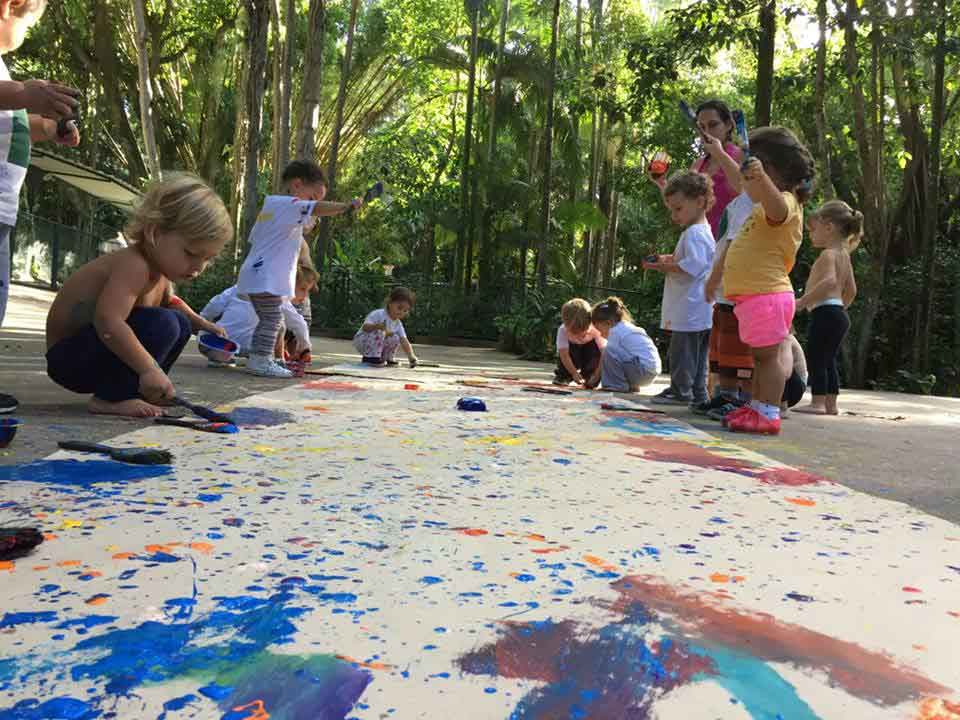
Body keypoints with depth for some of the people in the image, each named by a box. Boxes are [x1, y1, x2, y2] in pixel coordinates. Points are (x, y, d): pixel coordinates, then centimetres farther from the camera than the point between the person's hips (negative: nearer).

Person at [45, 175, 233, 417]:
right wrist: (149, 368, -39)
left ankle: (136, 390, 10)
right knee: (162, 324, -28)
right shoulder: (134, 265, -28)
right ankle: (110, 398, -18)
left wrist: (201, 323, 11)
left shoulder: (160, 265, 3)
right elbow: (108, 323, -41)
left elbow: (169, 301, 25)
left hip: (97, 345, 10)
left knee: (180, 324, 13)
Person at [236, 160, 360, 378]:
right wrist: (348, 205, -29)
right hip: (266, 278, -10)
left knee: (267, 319, 15)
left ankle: (257, 360, 20)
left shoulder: (271, 204, 21)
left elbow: (254, 237, 23)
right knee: (272, 319, -9)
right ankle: (261, 361, -8)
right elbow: (319, 208, -26)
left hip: (256, 275, 10)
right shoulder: (291, 204, -9)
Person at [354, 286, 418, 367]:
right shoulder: (378, 314, -21)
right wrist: (377, 326, -52)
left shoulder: (398, 324, -1)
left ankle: (386, 358, 4)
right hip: (361, 341, -6)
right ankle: (370, 357, -25)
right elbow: (365, 327, -32)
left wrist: (411, 355, -26)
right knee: (378, 331, -32)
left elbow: (404, 341, -10)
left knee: (395, 338, -12)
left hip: (378, 343, 6)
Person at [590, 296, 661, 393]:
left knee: (609, 351, -17)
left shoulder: (616, 331, -7)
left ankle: (619, 386, -8)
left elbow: (606, 357, -4)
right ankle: (631, 386, 15)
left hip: (643, 370, -10)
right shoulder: (628, 327, 20)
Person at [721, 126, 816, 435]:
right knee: (762, 355, 16)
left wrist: (761, 177, -53)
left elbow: (777, 209, -39)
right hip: (754, 294, 11)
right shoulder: (767, 205, 20)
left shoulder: (786, 201, -13)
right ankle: (757, 406, 24)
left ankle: (768, 414, -5)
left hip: (767, 294, -11)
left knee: (768, 354, -8)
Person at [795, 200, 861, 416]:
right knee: (829, 360, 14)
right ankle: (831, 403, 17)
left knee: (816, 357, -7)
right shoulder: (844, 255, 18)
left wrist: (803, 301, -29)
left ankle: (818, 402, -8)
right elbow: (851, 290, 23)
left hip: (824, 312, -10)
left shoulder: (828, 254, -11)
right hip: (839, 313, 10)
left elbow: (829, 281, -29)